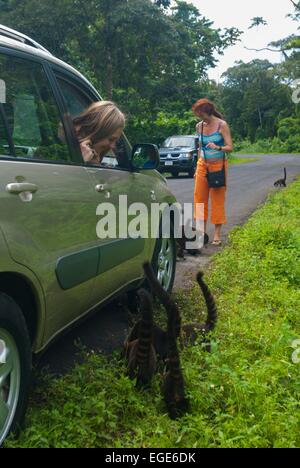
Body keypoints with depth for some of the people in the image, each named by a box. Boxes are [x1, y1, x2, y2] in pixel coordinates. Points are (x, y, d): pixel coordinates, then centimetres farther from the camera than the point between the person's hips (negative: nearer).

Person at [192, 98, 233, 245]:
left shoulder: (222, 125, -9)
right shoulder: (199, 126, 6)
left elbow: (230, 147, -13)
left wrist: (217, 147, -33)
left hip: (218, 165, -5)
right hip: (203, 165, 5)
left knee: (218, 199, -2)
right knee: (199, 197, 1)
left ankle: (217, 234, 2)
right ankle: (202, 231, 11)